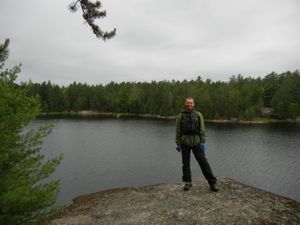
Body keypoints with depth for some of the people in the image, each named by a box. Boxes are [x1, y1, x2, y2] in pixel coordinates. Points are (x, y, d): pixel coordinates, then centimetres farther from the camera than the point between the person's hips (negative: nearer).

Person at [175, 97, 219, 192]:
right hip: (184, 143, 0)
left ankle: (212, 183, 10)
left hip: (196, 142, 0)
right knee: (186, 163, 8)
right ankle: (187, 182, 22)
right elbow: (178, 131, 3)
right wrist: (177, 143, -1)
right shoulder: (181, 116, 2)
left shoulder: (198, 115, 3)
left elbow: (202, 129, 0)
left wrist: (203, 142, -8)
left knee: (203, 162, 1)